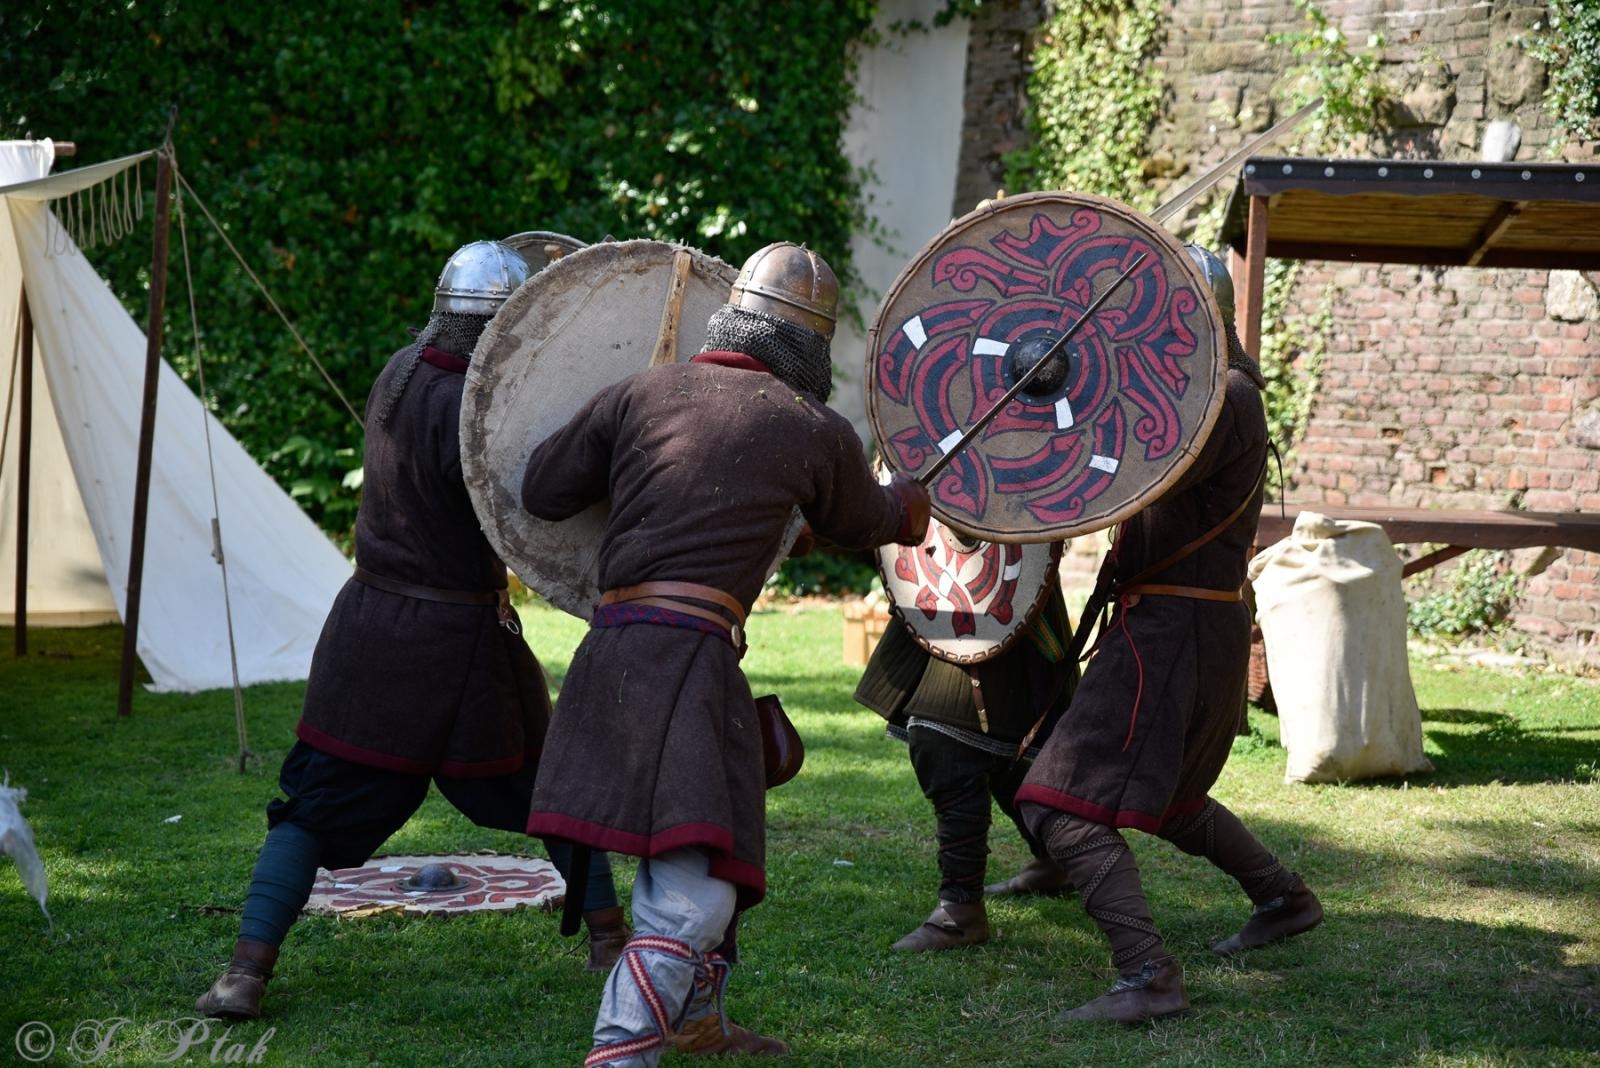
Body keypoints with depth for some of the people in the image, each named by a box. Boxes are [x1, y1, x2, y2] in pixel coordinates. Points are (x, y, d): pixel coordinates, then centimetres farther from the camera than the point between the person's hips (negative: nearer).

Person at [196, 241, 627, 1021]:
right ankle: (608, 938, 26)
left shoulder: (400, 373, 3)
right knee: (551, 785, 15)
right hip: (458, 641, -5)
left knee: (318, 805, 7)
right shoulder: (466, 408, -21)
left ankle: (246, 972, -3)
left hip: (369, 630, 6)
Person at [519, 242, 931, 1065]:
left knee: (688, 858, 26)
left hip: (614, 646, 7)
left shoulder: (640, 393, 11)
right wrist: (919, 496, 47)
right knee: (695, 889, -8)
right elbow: (861, 525, 24)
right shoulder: (815, 432, 5)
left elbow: (542, 491, 14)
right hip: (690, 652, -6)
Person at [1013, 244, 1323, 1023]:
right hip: (1165, 620, 11)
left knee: (1064, 805, -16)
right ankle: (1283, 900, 44)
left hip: (1178, 629, -11)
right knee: (1165, 796, 29)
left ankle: (1148, 979, -20)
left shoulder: (1225, 396, -16)